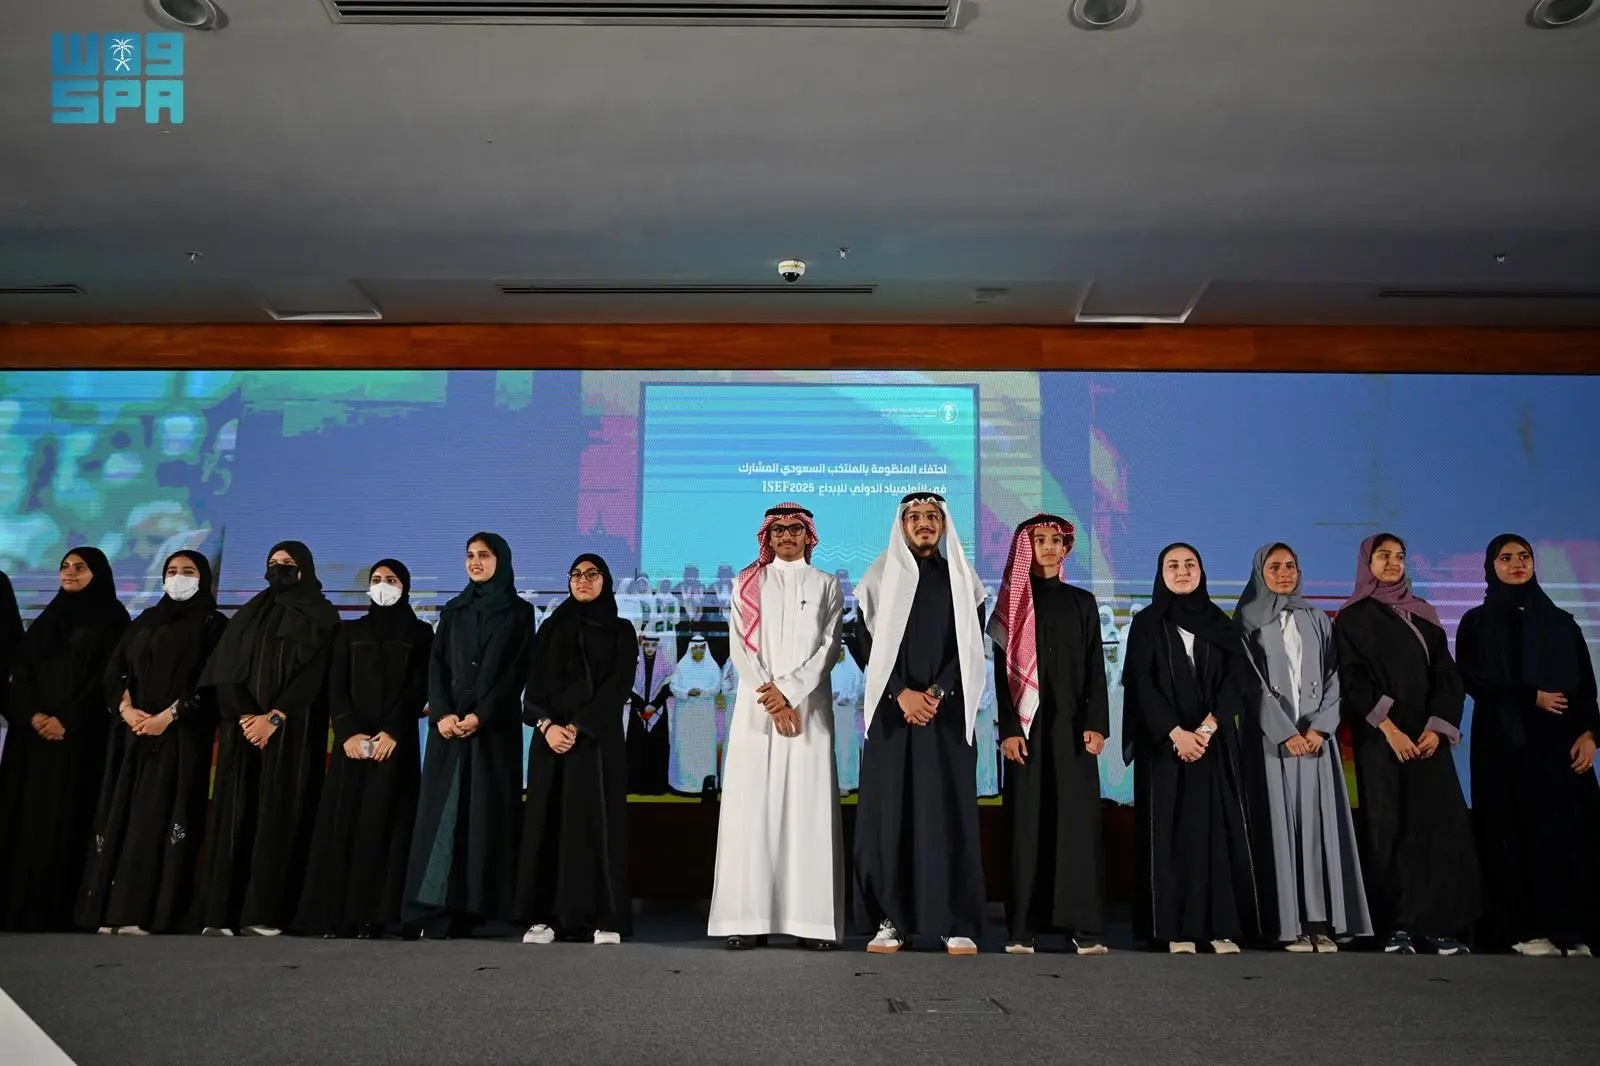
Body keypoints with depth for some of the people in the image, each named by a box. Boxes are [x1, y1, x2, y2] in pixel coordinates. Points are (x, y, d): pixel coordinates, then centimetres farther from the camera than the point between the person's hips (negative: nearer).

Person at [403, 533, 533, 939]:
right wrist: (442, 713, -11)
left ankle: (472, 906, -1)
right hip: (449, 724, 3)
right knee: (442, 811, -3)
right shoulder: (452, 611, 16)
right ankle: (437, 908, -3)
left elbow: (516, 672, -3)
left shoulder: (519, 613, 6)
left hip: (495, 728, -3)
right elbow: (436, 665, 6)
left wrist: (480, 715, -15)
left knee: (486, 811, -4)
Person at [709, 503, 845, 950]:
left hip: (809, 708, 0)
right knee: (752, 807, -5)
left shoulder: (826, 584, 14)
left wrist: (788, 691, -10)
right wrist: (770, 700, -9)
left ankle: (812, 920, -4)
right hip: (756, 707, 1)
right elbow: (740, 645, 4)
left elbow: (828, 647, 3)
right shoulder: (748, 583, 14)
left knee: (808, 808, -5)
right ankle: (750, 918, -4)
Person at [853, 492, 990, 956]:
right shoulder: (881, 576, 9)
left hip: (949, 710, 0)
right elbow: (869, 641, 1)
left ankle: (958, 923, 2)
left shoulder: (963, 579, 11)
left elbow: (971, 646, 3)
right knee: (889, 810, -2)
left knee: (951, 812, -2)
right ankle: (889, 920, 4)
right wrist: (901, 693, -12)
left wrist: (937, 692, -11)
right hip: (892, 708, 0)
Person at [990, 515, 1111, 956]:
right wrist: (1008, 729, -8)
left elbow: (1096, 669, 7)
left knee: (1077, 817, -2)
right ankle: (1023, 927, 2)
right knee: (1027, 820, -1)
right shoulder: (1013, 603, 7)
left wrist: (1096, 723, -5)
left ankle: (1082, 924, 2)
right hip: (1027, 724, -1)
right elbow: (1003, 671, 2)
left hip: (1072, 723, 1)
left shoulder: (1082, 602, 11)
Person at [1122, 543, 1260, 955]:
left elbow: (1237, 680, 1)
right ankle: (1176, 927, 0)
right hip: (1164, 743, -2)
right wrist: (1175, 732, -15)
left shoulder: (1222, 624, 11)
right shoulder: (1146, 624, 4)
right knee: (1171, 830, -3)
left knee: (1218, 828, -1)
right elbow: (1141, 684, -5)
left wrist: (1207, 727, -13)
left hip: (1215, 742, 2)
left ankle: (1222, 926, 4)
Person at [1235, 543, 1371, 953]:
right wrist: (1285, 733, -11)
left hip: (1316, 735, 3)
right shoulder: (1248, 620, 4)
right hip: (1270, 736, -3)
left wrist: (1319, 727, -7)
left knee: (1318, 821, -1)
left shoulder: (1318, 620, 14)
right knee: (1279, 823, -4)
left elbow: (1334, 676, 7)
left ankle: (1321, 920, 2)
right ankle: (1289, 923, -3)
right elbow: (1252, 683, -4)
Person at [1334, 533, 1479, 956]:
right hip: (1380, 737, -4)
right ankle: (1396, 926, -1)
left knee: (1439, 824, -3)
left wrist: (1437, 727, -6)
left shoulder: (1423, 614, 15)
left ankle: (1438, 923, 3)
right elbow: (1353, 679, -6)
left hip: (1427, 736, 4)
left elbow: (1446, 674, 8)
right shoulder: (1353, 617, 3)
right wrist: (1389, 728, -16)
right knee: (1390, 828, -4)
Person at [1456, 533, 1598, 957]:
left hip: (1561, 741, 2)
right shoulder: (1476, 623, 7)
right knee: (1516, 832, -4)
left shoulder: (1561, 622, 14)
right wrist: (1532, 697, -13)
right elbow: (1473, 680, -4)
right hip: (1504, 742, -2)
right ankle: (1522, 929, 0)